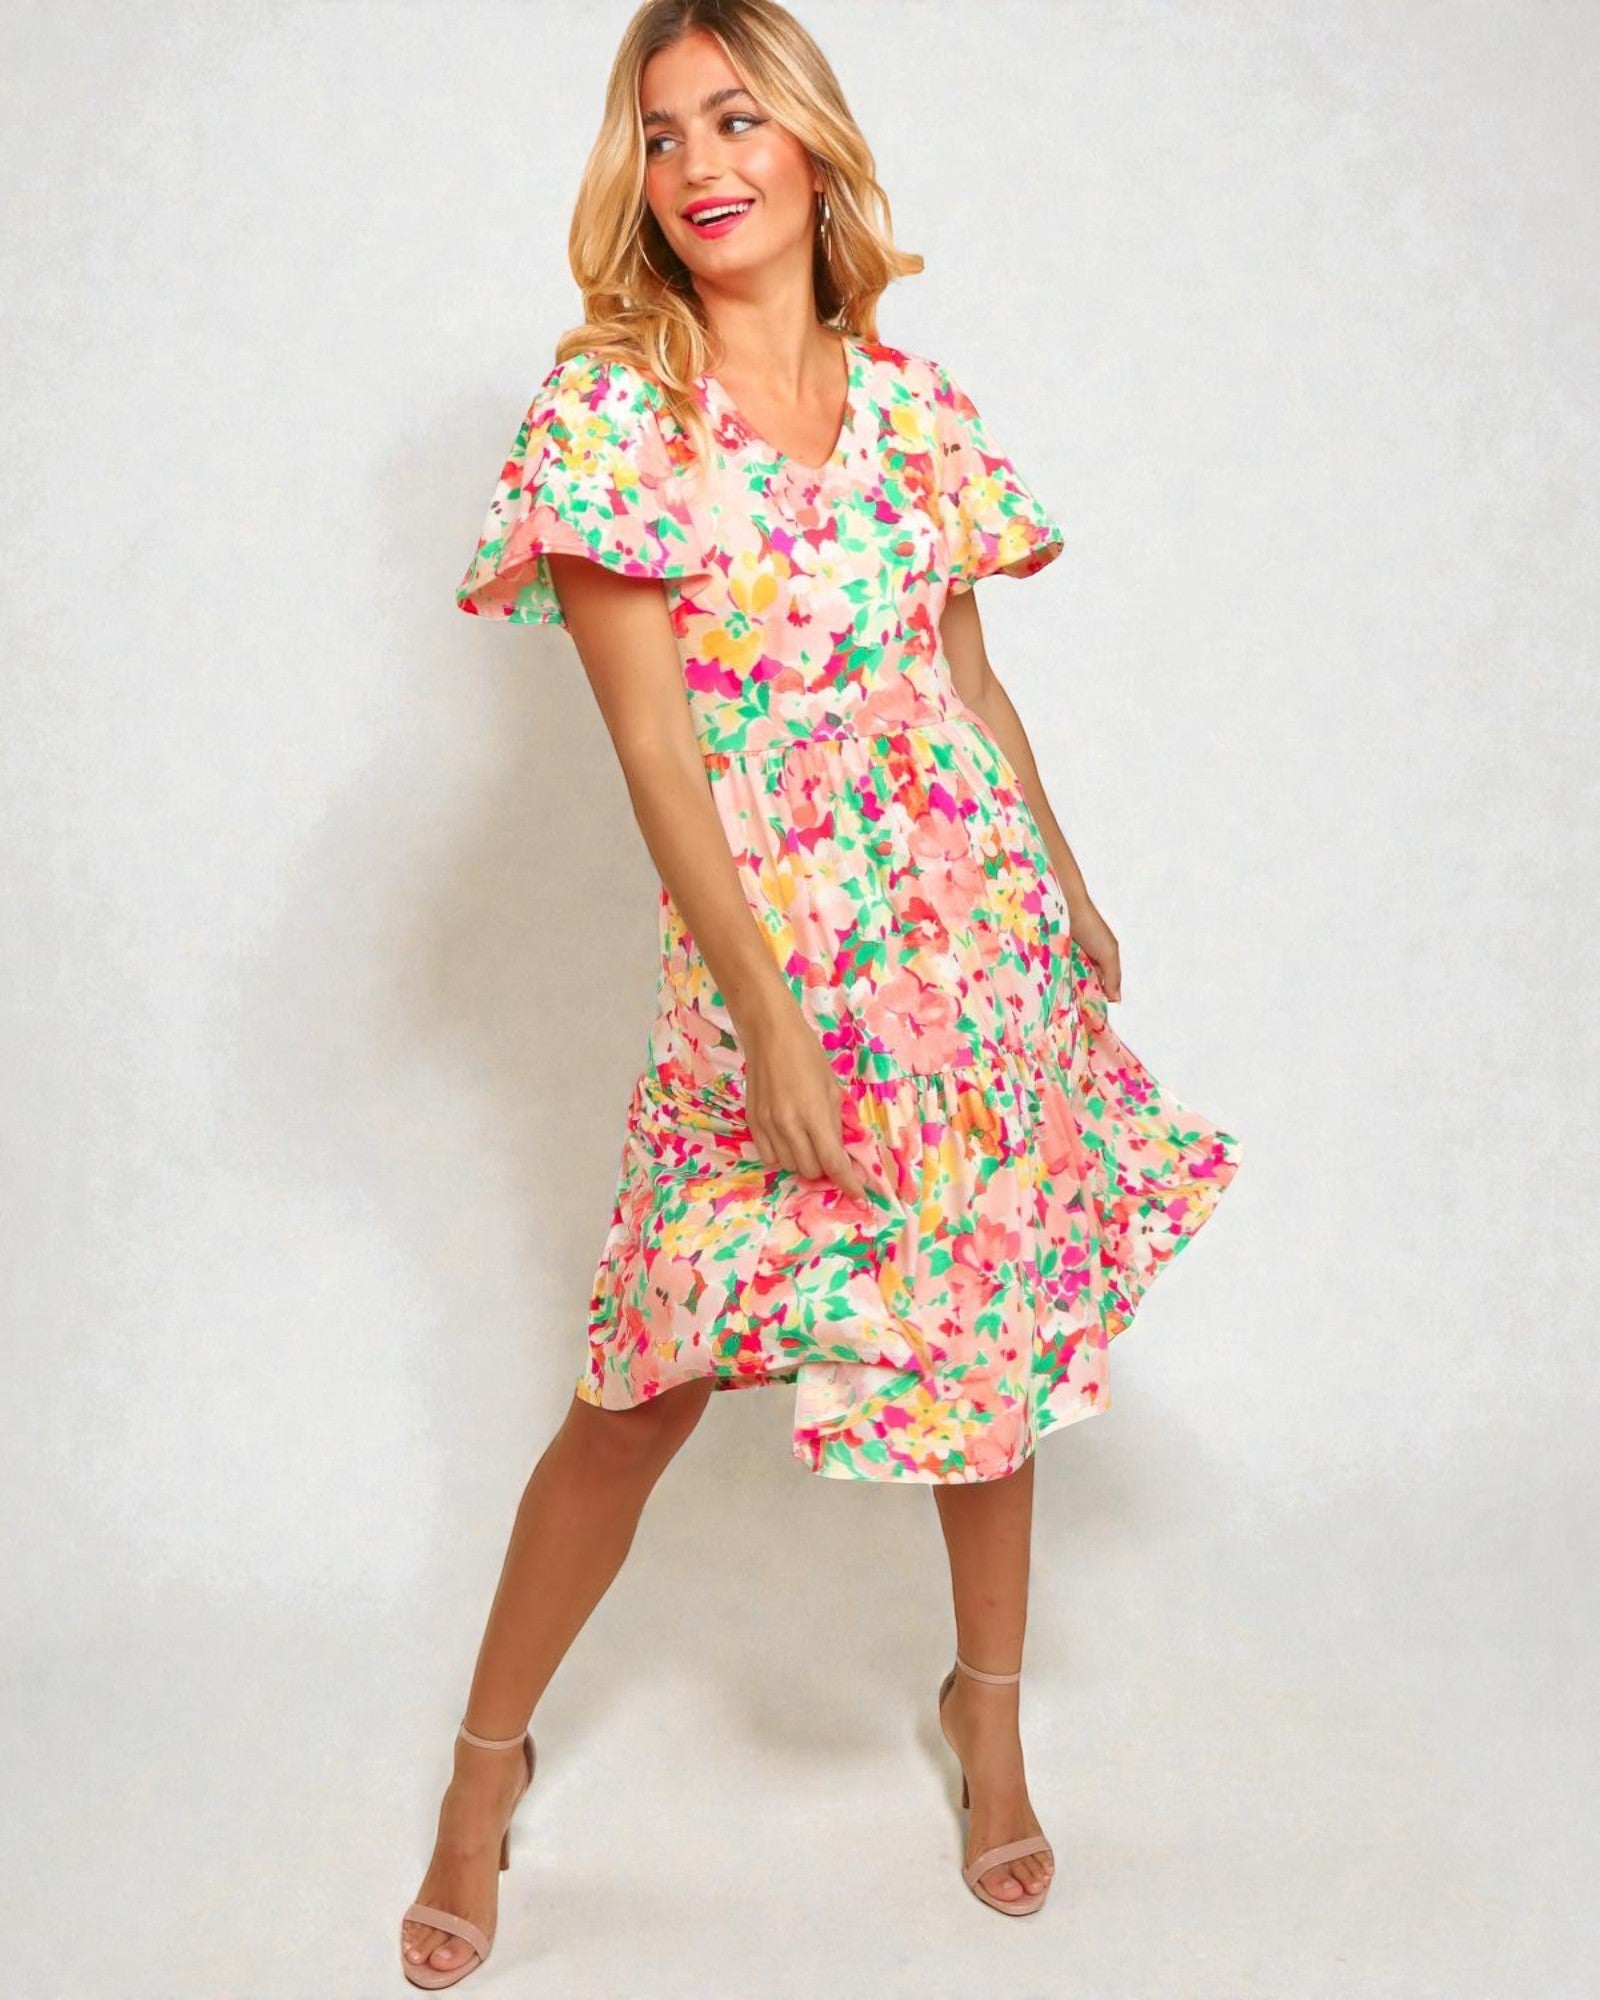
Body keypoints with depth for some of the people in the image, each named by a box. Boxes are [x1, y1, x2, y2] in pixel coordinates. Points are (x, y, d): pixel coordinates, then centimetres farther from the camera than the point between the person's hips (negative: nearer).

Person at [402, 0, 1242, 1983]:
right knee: (650, 1386, 1)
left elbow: (975, 689, 13)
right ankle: (487, 1762, 23)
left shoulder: (910, 401, 5)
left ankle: (988, 1706, 35)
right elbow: (654, 747, -13)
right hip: (764, 947, -4)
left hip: (978, 929, 4)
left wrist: (1072, 904, 16)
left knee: (999, 1318, 13)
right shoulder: (606, 406, -8)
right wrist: (770, 1018, -18)